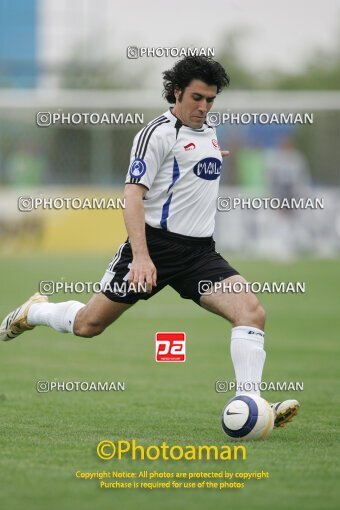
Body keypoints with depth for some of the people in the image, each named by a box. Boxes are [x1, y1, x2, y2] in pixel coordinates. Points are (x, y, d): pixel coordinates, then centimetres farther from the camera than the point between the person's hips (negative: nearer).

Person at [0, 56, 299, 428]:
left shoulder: (209, 132, 13)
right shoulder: (158, 133, -12)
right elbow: (133, 194, -19)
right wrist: (141, 257, -28)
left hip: (200, 251, 6)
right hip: (157, 244, -6)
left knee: (251, 311, -17)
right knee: (89, 324, 4)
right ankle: (33, 312, 36)